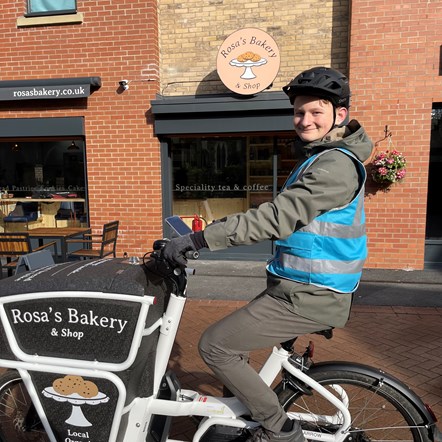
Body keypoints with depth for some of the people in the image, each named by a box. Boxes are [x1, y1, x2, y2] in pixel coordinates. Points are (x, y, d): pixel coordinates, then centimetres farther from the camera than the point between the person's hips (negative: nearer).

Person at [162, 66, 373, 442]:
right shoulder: (321, 157, 14)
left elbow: (276, 218, -28)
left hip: (309, 296, -10)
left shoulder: (336, 164, -18)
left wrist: (195, 239, -28)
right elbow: (289, 217, 18)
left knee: (214, 345, -7)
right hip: (304, 287, 10)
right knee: (228, 339, 18)